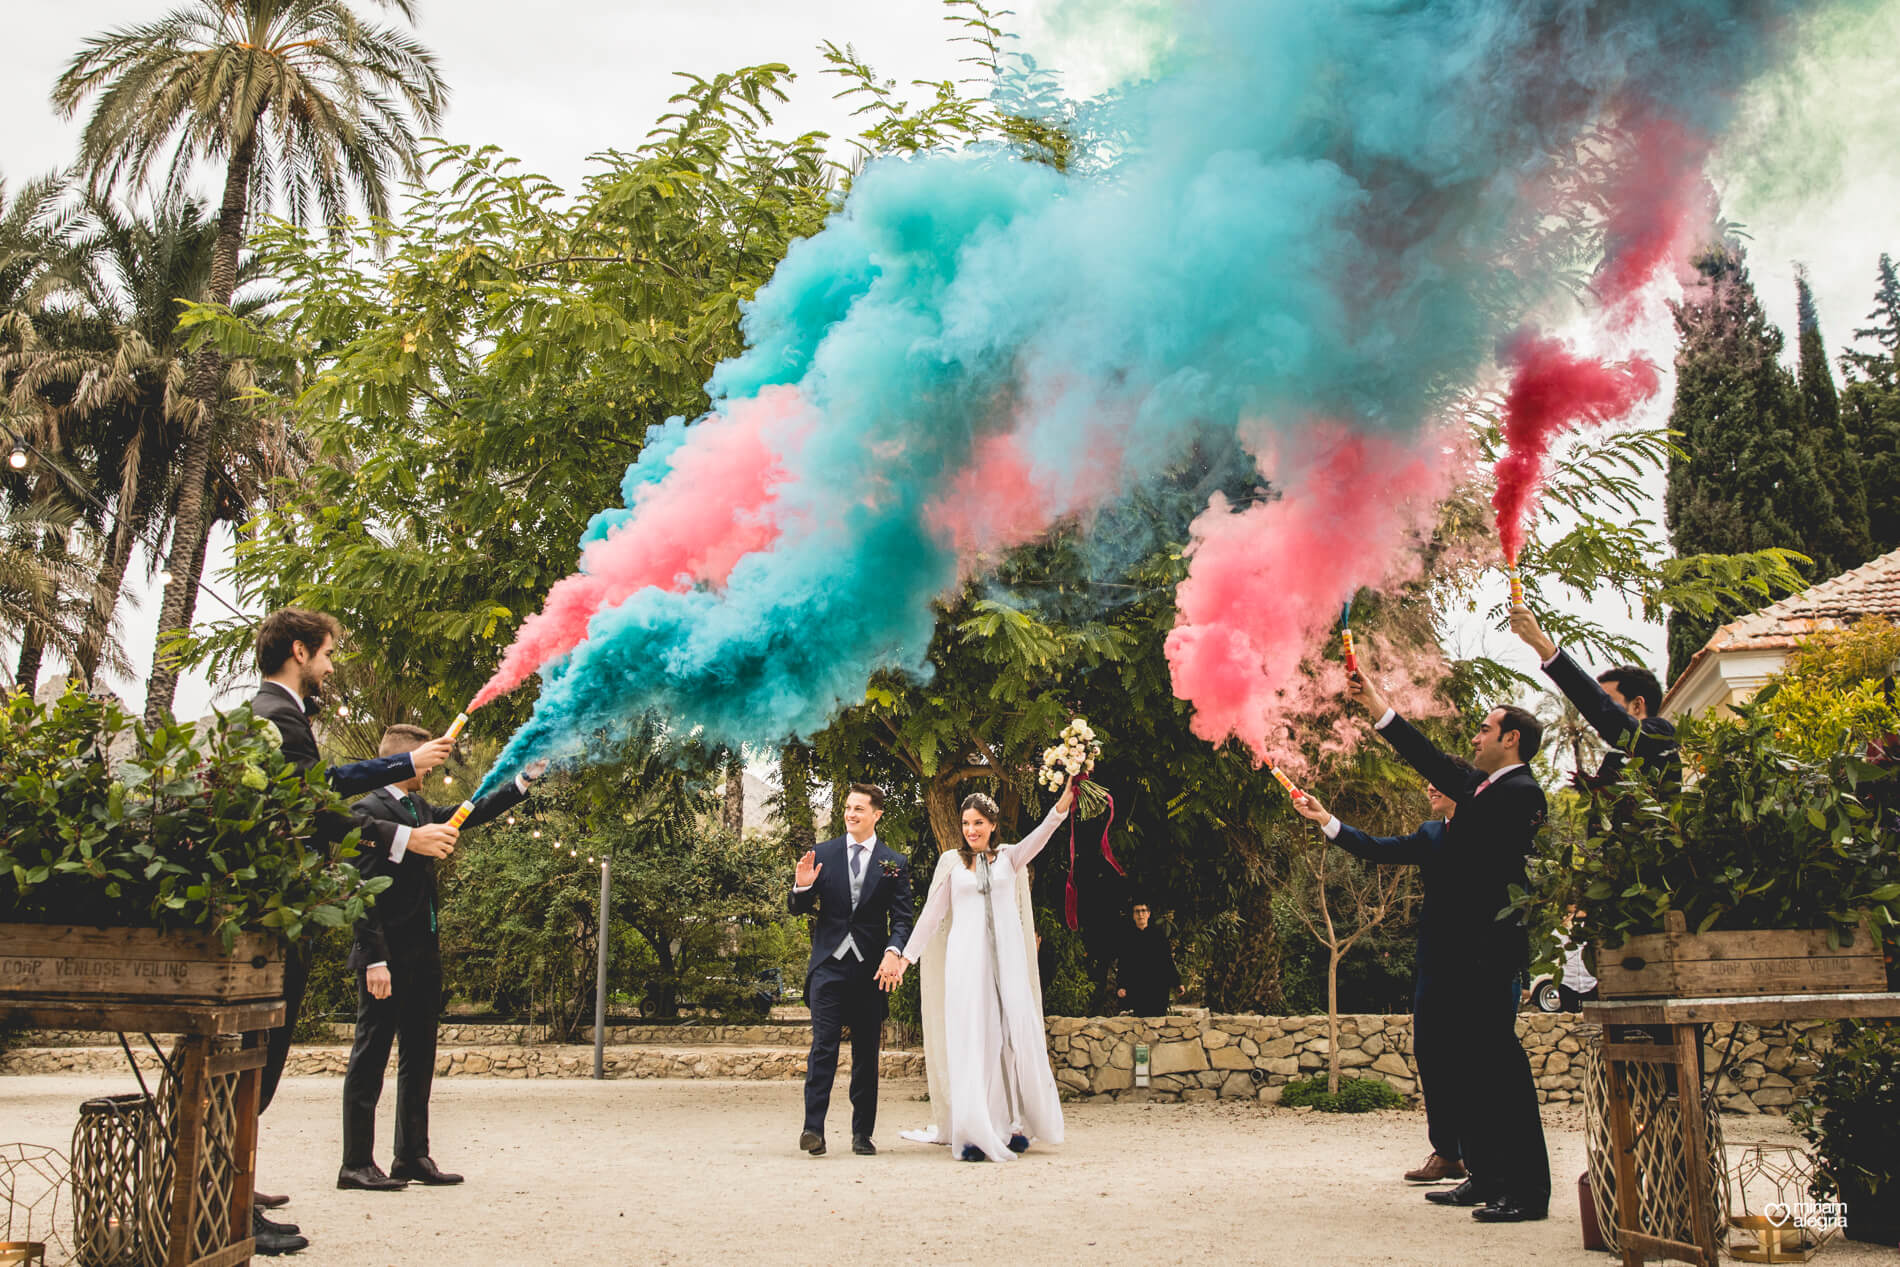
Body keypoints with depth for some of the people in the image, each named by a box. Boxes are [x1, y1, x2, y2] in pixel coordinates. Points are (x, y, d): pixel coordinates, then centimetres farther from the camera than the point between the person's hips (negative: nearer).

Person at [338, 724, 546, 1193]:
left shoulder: (421, 809, 14)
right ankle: (356, 1164, 6)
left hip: (422, 956, 9)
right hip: (387, 956, -9)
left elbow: (470, 815, 26)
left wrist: (523, 781, 17)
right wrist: (375, 960, -21)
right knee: (370, 1058, -1)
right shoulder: (370, 811, -11)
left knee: (419, 1058, 12)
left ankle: (413, 1157, 20)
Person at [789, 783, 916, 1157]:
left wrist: (893, 952, -17)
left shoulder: (894, 863, 5)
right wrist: (802, 886, -12)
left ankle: (862, 1133, 14)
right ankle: (813, 1127, -8)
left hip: (871, 969, 1)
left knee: (867, 1052, 6)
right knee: (823, 1045, -10)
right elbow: (801, 909, 10)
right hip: (829, 963, 0)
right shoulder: (822, 854, 6)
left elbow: (903, 917, 1)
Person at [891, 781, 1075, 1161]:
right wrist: (907, 954, 7)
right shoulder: (952, 862, 10)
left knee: (1017, 1034, -2)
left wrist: (1065, 801, -20)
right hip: (966, 958, -1)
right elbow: (932, 912, 11)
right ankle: (973, 1132, -8)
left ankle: (1015, 1123, 9)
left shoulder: (1009, 857, 11)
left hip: (1007, 958, 1)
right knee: (971, 1040, -5)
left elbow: (1041, 835, -5)